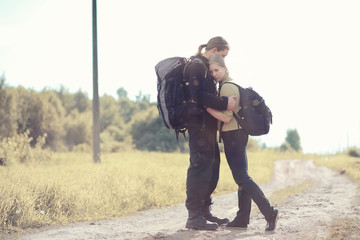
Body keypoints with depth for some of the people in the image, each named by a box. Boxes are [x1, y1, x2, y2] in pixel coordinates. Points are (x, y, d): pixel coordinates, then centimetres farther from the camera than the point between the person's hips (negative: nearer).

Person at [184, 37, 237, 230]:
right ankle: (194, 216, -10)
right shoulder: (197, 66, -11)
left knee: (211, 167, 13)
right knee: (200, 166, -11)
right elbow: (199, 96, -22)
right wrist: (224, 103, -21)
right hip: (199, 124, -11)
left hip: (207, 125, 11)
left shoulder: (204, 67, 22)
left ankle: (204, 212, 20)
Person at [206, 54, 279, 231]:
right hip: (237, 134, 11)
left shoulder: (227, 87, -14)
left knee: (241, 177, -12)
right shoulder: (231, 85, 18)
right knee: (241, 176, 9)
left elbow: (226, 117, -20)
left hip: (233, 135, -11)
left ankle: (269, 212, -17)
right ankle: (242, 218, 13)